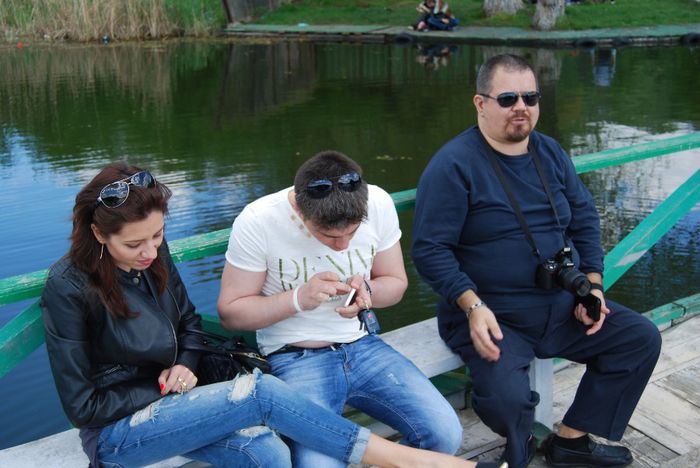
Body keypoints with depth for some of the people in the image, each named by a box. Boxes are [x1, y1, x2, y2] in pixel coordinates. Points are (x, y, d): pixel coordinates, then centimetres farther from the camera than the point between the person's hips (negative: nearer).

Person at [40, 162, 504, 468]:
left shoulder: (154, 254, 1)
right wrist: (168, 390, -15)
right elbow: (82, 403, -11)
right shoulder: (68, 286, -15)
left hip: (168, 401, 6)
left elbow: (189, 321, 16)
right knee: (256, 391, -30)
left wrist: (184, 366, -5)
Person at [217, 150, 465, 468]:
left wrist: (367, 292, -15)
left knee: (446, 433, -14)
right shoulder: (257, 223, -16)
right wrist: (299, 298, -21)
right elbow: (230, 311, -6)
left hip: (362, 345, 4)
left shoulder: (379, 204, -6)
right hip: (295, 358, -3)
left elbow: (395, 282, 9)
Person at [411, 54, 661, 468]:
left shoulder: (551, 153, 8)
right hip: (491, 316, -7)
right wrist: (472, 306, -26)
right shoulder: (453, 165, -14)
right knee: (507, 398, -30)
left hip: (562, 305, 7)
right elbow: (429, 248, -17)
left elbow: (585, 219, 15)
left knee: (642, 339, 3)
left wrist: (593, 284, 2)